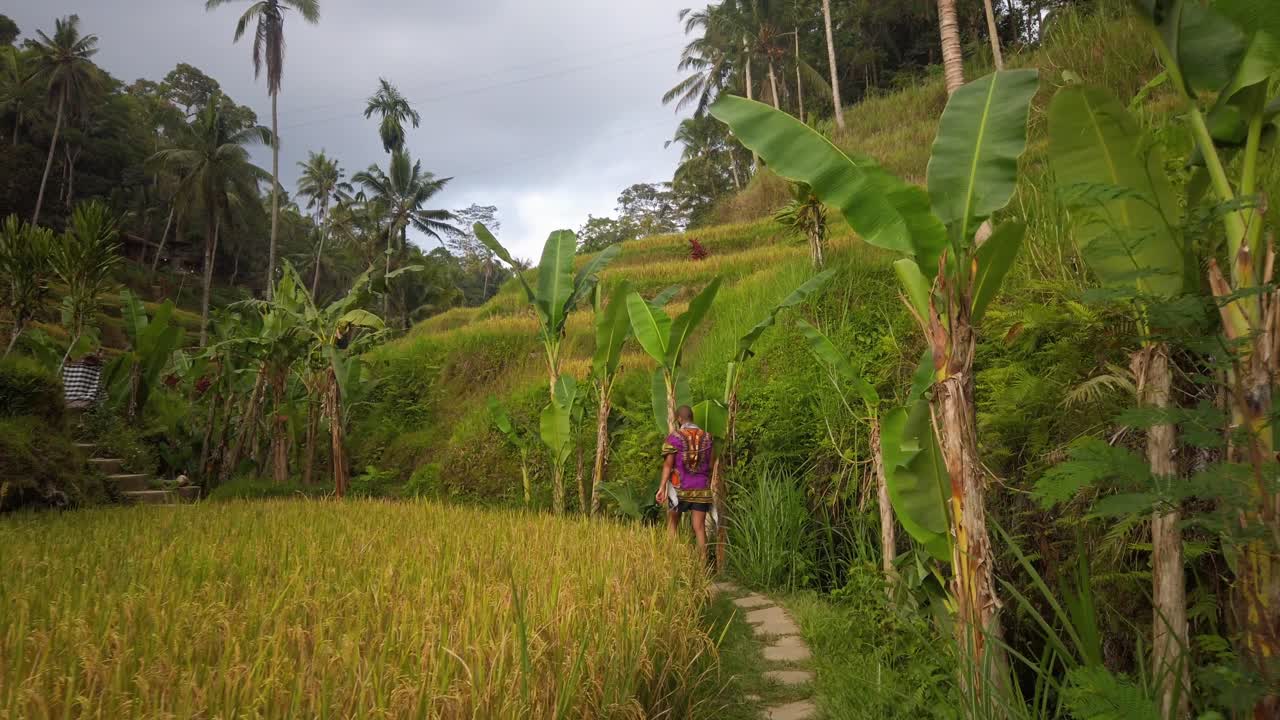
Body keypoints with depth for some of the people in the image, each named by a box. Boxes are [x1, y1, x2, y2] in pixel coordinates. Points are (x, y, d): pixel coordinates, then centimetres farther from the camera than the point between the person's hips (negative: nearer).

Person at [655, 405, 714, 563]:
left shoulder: (674, 437, -6)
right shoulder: (707, 437, 5)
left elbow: (668, 465, -13)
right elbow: (710, 464, 8)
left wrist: (662, 488, -16)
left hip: (680, 488, -2)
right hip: (701, 489, 2)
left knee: (672, 523, 15)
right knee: (699, 527, 3)